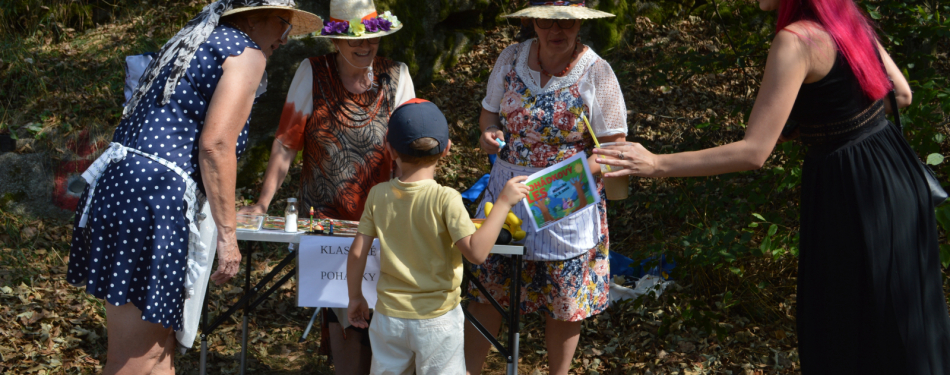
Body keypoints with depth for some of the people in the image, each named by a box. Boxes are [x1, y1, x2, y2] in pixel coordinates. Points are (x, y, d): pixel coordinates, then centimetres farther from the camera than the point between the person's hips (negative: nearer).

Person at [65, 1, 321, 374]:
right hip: (154, 199, -10)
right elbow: (215, 144, -13)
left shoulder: (191, 43, 25)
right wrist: (227, 234, -10)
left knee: (157, 342, 18)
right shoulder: (246, 52, -2)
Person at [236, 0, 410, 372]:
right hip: (322, 216, -1)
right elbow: (286, 144, -3)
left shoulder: (395, 76, 2)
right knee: (346, 312, -11)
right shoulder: (313, 72, -3)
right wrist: (262, 204, -8)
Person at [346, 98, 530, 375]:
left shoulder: (378, 195, -6)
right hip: (437, 320, -3)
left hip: (390, 317, 4)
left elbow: (357, 253, -2)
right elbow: (476, 252, -26)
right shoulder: (445, 199, -19)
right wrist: (504, 202, -21)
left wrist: (355, 297, 13)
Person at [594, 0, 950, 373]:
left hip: (848, 190, -8)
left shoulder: (795, 41, -23)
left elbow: (754, 152, -25)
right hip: (894, 170, 8)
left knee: (844, 330, 9)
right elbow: (901, 95, 11)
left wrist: (656, 164, -23)